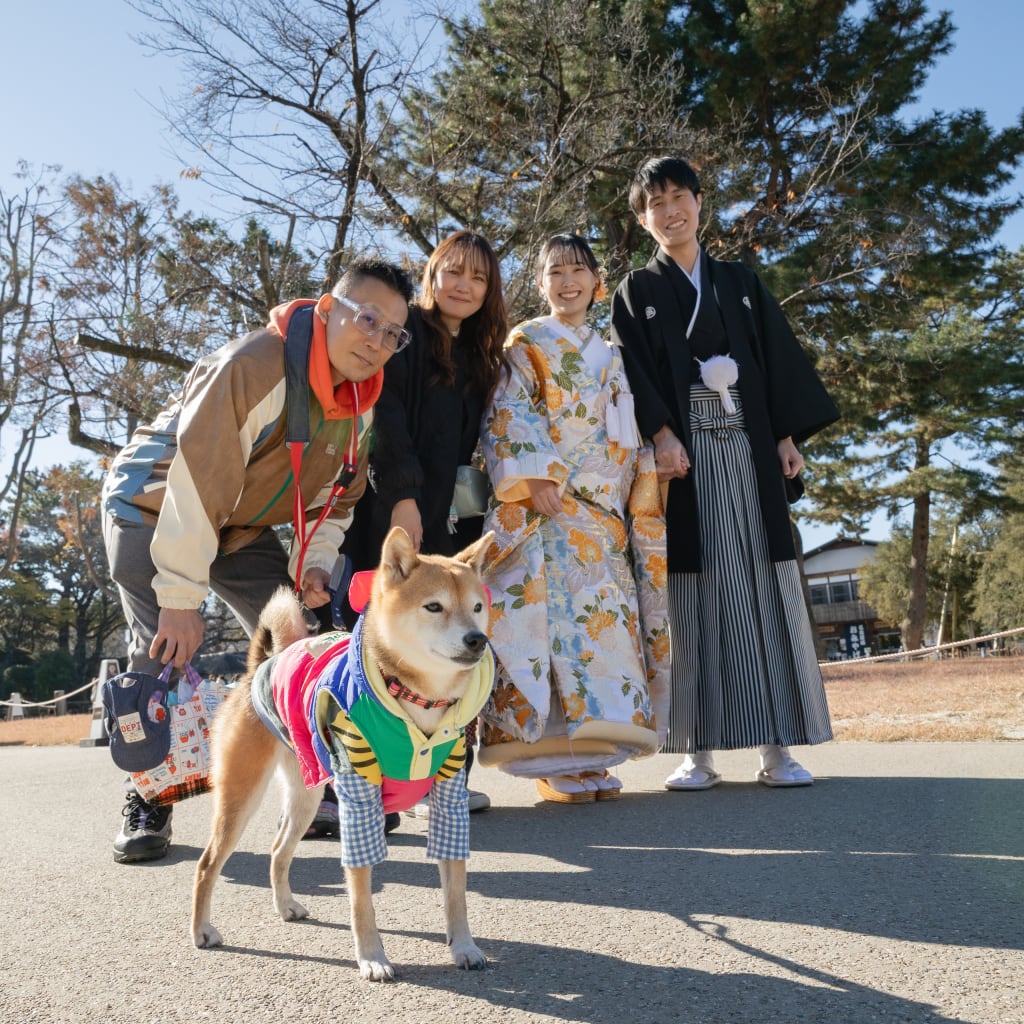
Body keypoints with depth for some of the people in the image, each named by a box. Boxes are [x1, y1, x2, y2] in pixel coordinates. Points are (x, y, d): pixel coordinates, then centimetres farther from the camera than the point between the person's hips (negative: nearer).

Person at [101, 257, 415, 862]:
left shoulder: (362, 401, -7)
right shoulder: (255, 367, -32)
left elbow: (337, 494, 6)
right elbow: (197, 481, -33)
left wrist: (314, 562, -11)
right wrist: (181, 597, -30)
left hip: (242, 527, 6)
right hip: (155, 508, -6)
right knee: (167, 650, -14)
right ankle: (148, 801, 7)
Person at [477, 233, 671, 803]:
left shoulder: (610, 356, 24)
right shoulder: (525, 344, 7)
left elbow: (629, 430, 22)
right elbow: (510, 413, -5)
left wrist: (639, 502, 11)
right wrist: (536, 478, -17)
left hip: (605, 510, 6)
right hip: (550, 506, -5)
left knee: (606, 616, 0)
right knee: (557, 612, -13)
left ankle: (590, 756, 7)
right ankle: (555, 762, -9)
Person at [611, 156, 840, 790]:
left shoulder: (741, 283, 19)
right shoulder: (636, 293, 11)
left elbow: (777, 359, 13)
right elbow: (634, 373, -2)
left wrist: (787, 438, 1)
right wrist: (661, 436, -17)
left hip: (748, 446, 2)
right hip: (684, 451, -2)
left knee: (765, 585, -2)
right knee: (695, 592, -4)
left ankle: (778, 746, 4)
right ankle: (699, 751, 1)